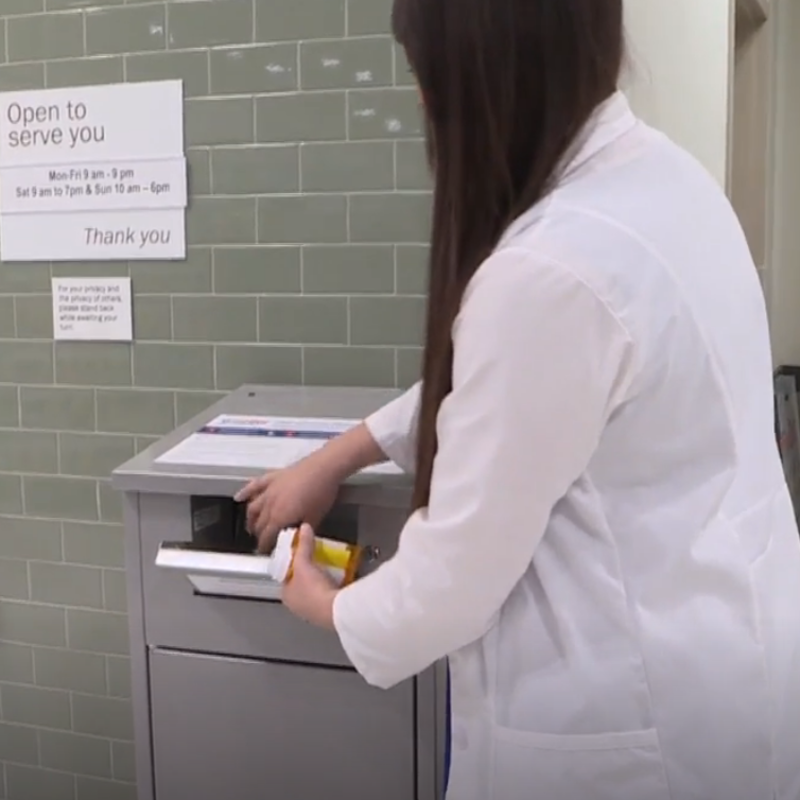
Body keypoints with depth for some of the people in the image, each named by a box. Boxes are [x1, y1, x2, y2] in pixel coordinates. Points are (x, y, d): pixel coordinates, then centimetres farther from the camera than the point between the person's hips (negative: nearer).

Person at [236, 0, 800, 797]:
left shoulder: (551, 270, -29)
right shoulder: (658, 175, 1)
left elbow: (464, 562, -20)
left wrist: (331, 608, 0)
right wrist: (331, 460, 16)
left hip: (632, 711, -8)